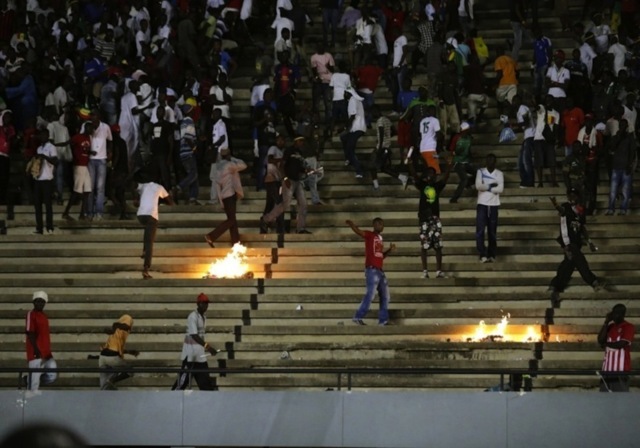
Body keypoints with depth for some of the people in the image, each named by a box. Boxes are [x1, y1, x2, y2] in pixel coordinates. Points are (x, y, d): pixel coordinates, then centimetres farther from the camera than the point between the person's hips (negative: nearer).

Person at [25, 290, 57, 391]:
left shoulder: (44, 316, 17)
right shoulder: (31, 314, -8)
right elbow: (30, 334, -15)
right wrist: (37, 351, -21)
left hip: (46, 354, 8)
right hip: (36, 353, -8)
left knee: (52, 376, 3)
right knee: (34, 378, -6)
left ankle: (29, 380, 20)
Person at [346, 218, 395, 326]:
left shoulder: (380, 238, 19)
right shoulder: (369, 235, -4)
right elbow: (358, 232, -25)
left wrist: (390, 250, 10)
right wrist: (351, 225, -45)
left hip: (380, 270, 9)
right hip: (371, 270, -9)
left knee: (385, 296, 10)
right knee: (370, 294, -14)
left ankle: (383, 320, 15)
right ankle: (358, 317, -11)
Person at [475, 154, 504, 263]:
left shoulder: (499, 174, 3)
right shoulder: (480, 172, 2)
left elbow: (500, 189, -10)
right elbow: (478, 186, -12)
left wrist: (486, 187, -10)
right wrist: (492, 185, -11)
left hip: (494, 205, 1)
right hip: (482, 204, -1)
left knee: (492, 231, 5)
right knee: (480, 230, -11)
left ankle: (491, 255, 13)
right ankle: (482, 255, -10)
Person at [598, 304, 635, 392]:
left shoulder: (629, 327, -3)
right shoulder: (610, 327, 17)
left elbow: (621, 344, -13)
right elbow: (600, 340, 5)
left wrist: (606, 344, 2)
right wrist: (606, 322, 2)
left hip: (621, 368, -7)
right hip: (607, 368, 7)